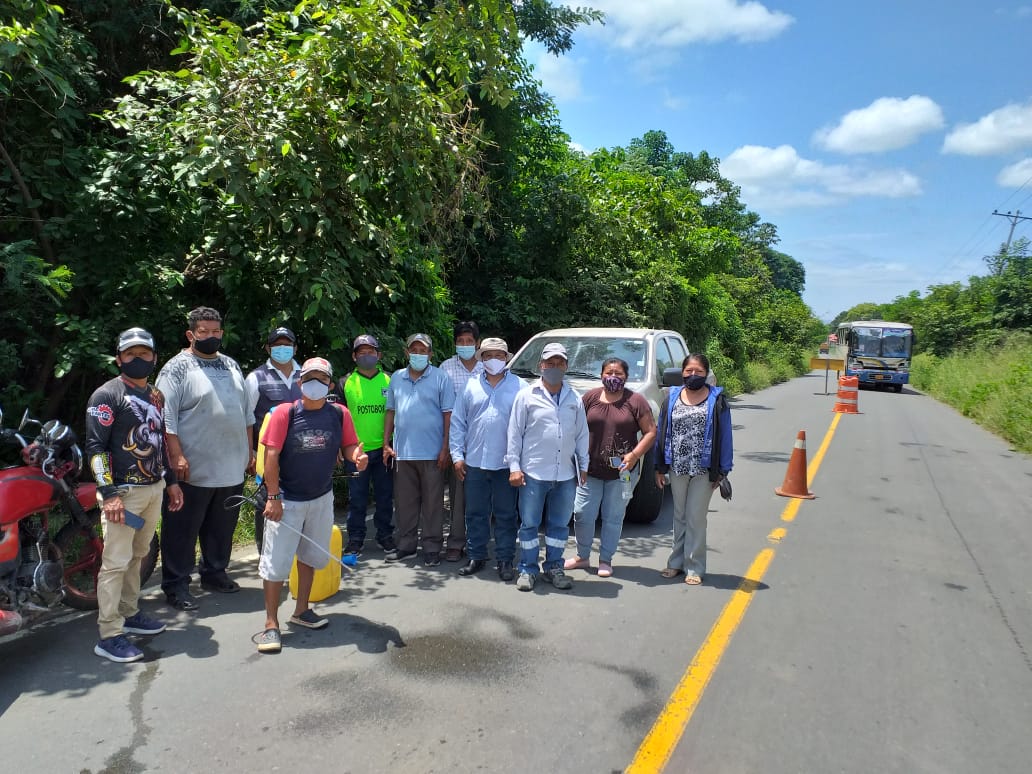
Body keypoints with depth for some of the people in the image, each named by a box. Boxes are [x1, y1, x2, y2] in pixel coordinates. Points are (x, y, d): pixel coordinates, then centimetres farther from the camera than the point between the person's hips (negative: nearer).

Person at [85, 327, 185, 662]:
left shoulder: (155, 396, 16)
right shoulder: (106, 395, -8)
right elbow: (95, 447, -13)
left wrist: (171, 481, 20)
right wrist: (109, 493, -19)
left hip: (154, 489, 7)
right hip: (124, 492, -7)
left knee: (137, 556, 16)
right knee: (116, 563, -5)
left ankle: (130, 614, 28)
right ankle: (109, 636, 2)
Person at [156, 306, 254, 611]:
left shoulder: (231, 365, 14)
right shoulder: (178, 367, -6)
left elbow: (245, 411, 18)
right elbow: (167, 415, -13)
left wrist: (249, 450, 16)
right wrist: (177, 455, -19)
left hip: (232, 467, 6)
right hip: (195, 469, -6)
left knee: (222, 527, 16)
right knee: (183, 529, 2)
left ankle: (214, 573, 31)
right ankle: (176, 585, 13)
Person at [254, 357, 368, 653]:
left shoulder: (340, 414, -6)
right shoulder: (285, 413, -15)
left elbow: (350, 446, -1)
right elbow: (271, 456, -15)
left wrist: (356, 456, -26)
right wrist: (273, 497, -17)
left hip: (322, 498, 4)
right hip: (288, 500, -4)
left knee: (311, 556, 19)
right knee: (276, 562, 0)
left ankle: (301, 610, 37)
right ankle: (271, 624, 15)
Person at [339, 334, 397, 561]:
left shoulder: (389, 382, 6)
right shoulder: (346, 383, 4)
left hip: (383, 450, 1)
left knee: (385, 497, 8)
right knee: (357, 498, 7)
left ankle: (386, 537, 21)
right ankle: (355, 539, 18)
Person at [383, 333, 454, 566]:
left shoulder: (440, 378, -1)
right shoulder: (397, 378, 11)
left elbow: (448, 415, -3)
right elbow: (391, 412, 15)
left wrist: (445, 449, -8)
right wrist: (386, 444, 8)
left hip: (431, 453, -4)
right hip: (402, 451, 4)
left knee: (432, 503, 3)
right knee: (405, 502, 11)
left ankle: (432, 548, 12)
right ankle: (406, 546, 22)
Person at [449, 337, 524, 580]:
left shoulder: (519, 387, 0)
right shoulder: (470, 386, 7)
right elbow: (457, 423, 8)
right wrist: (457, 456, 2)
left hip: (506, 463, -2)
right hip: (475, 462, 2)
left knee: (506, 515, 7)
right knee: (475, 513, 11)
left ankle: (505, 560, 18)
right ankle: (476, 557, 24)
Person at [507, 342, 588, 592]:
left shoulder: (575, 399, 9)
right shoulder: (527, 396, -1)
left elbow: (582, 435, 13)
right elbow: (515, 434, -2)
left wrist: (583, 466, 10)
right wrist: (514, 466, -7)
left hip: (566, 475, 3)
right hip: (533, 473, -3)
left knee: (560, 524, 12)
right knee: (529, 524, 5)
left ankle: (554, 567, 25)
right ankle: (528, 570, 17)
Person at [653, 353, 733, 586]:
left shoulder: (717, 400, -3)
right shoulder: (672, 398, 5)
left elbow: (724, 436, -2)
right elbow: (662, 433, 8)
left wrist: (721, 471, -5)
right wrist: (659, 467, 6)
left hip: (703, 470, -3)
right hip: (677, 468, 3)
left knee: (696, 518, 3)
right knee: (679, 516, 13)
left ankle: (694, 567, 13)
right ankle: (677, 562, 23)